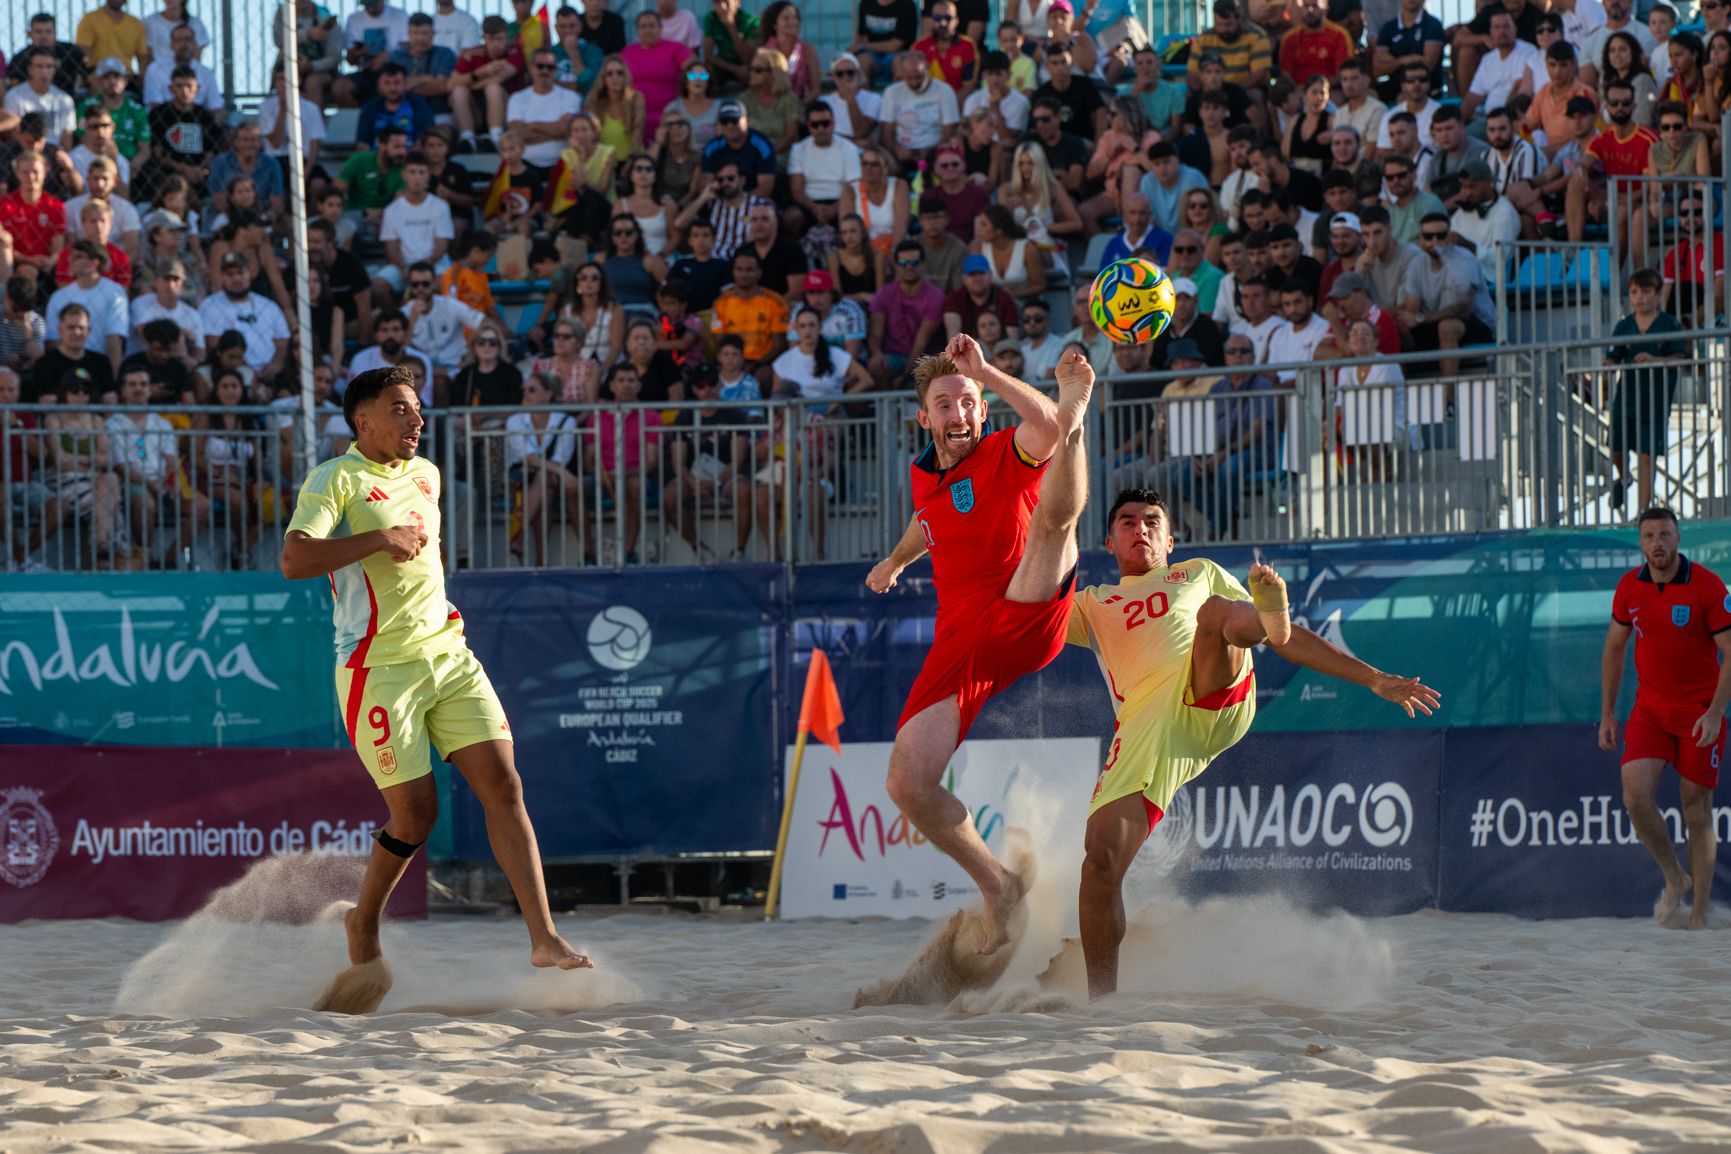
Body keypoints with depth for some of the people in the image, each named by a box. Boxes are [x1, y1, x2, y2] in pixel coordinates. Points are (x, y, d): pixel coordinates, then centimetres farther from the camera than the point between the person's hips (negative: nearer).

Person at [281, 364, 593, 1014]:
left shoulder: (425, 475, 16)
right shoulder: (336, 481, -7)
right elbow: (294, 559, -21)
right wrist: (379, 539, -25)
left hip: (448, 653, 6)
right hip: (379, 668, -6)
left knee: (502, 784, -7)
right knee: (415, 813, -4)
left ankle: (544, 941, -11)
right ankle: (363, 925, 23)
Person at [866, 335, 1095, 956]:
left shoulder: (1011, 454, 1)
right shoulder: (923, 477, 19)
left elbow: (1046, 427, -24)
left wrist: (986, 372, -28)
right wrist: (895, 561, 62)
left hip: (1025, 620, -5)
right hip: (959, 643, 5)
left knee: (1054, 512, -29)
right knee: (908, 783, -9)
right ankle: (999, 887, 4)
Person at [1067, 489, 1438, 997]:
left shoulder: (1200, 574, 36)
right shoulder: (1093, 603, 35)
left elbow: (1290, 638, 33)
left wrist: (1375, 679, 28)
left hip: (1217, 697, 0)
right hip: (1146, 723, 0)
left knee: (1217, 611, -28)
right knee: (1102, 857, -16)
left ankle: (1267, 615, -63)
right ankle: (1101, 998, -5)